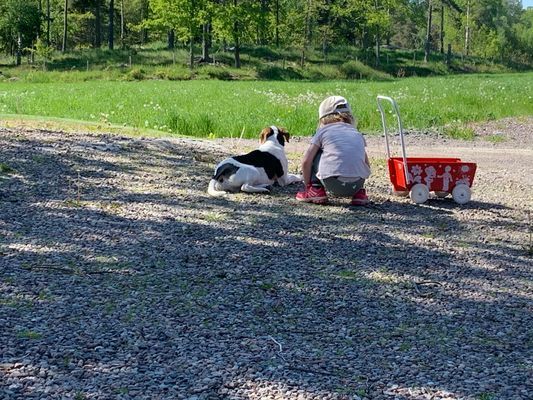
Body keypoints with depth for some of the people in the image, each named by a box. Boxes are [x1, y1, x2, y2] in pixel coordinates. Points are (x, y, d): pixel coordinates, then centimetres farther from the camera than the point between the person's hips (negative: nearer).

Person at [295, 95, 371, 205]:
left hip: (333, 184, -3)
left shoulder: (323, 131, 13)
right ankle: (359, 193, 16)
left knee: (316, 152, 20)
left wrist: (308, 185, 18)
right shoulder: (357, 134, 23)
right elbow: (367, 165, 23)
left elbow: (306, 161, 5)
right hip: (357, 185, 3)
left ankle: (316, 190, 14)